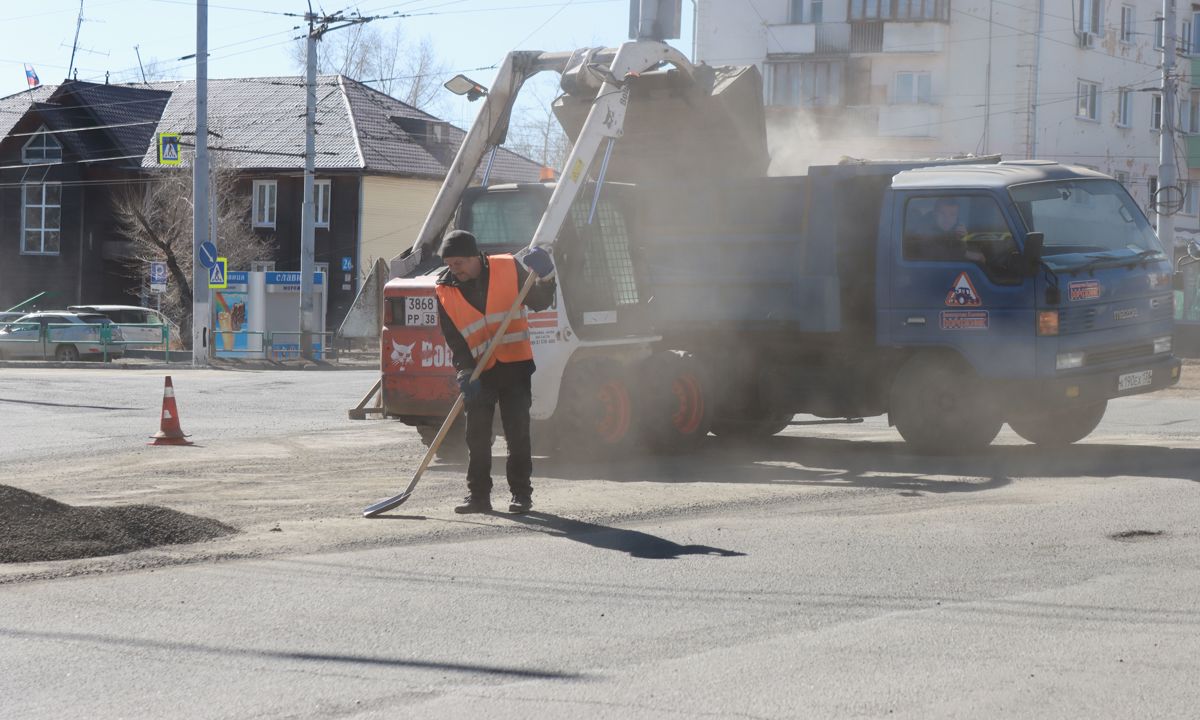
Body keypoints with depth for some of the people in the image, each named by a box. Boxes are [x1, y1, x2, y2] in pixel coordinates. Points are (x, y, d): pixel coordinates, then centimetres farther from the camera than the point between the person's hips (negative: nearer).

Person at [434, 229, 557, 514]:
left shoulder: (509, 269, -4)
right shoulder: (446, 291, -1)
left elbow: (538, 302, 6)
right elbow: (453, 337, -2)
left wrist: (544, 280, -14)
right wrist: (466, 371, -15)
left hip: (515, 365, -1)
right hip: (478, 371, 2)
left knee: (518, 432, 1)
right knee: (477, 436, 1)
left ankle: (521, 494, 9)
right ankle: (478, 495, 9)